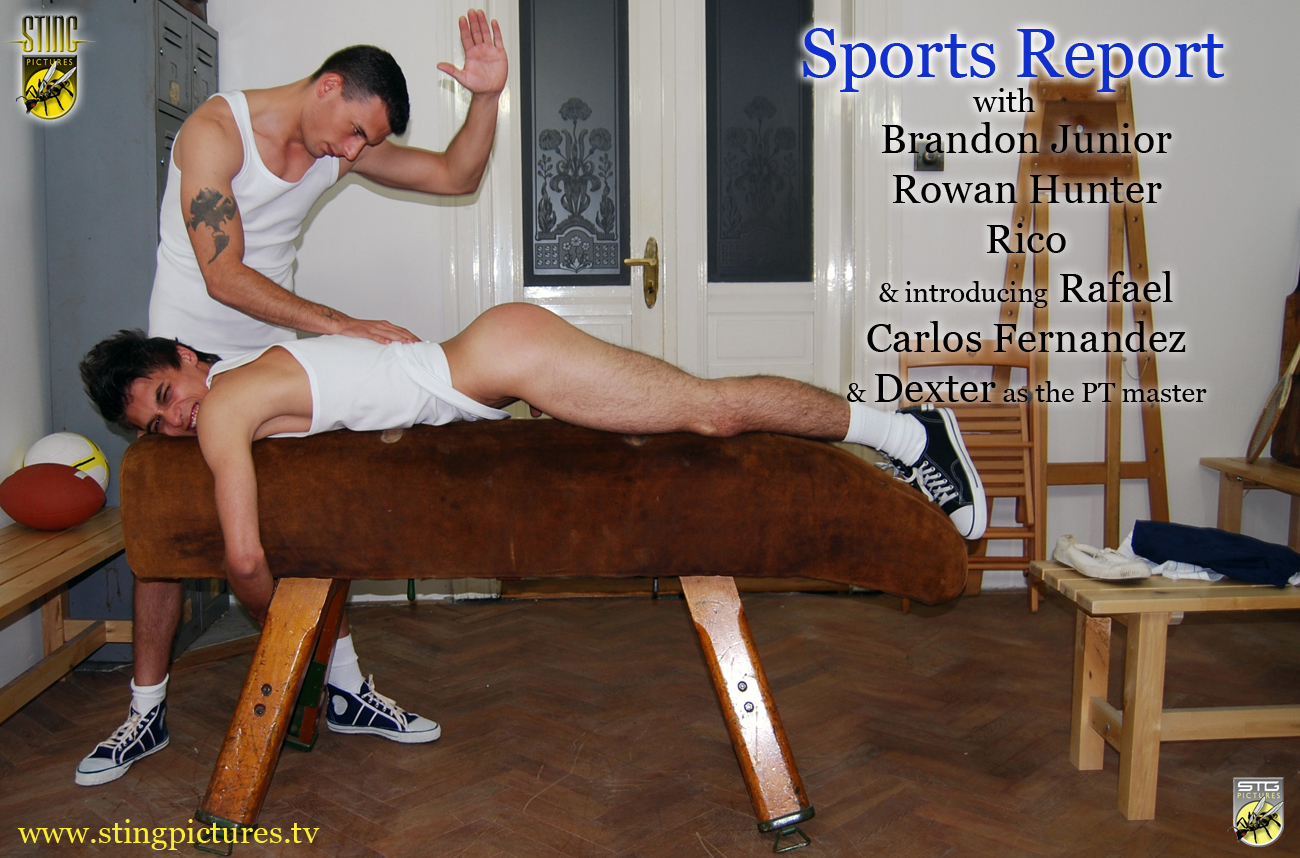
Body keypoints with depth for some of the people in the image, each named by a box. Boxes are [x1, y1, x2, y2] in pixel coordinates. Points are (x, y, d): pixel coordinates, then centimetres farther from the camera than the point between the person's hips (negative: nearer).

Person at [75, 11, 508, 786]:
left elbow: (456, 176, -2)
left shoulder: (343, 146, -2)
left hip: (275, 353, 5)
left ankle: (346, 690, 13)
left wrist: (488, 96, -19)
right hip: (190, 352, -4)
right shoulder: (215, 129, -20)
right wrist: (343, 325, -33)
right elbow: (225, 277, -27)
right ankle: (148, 713, 14)